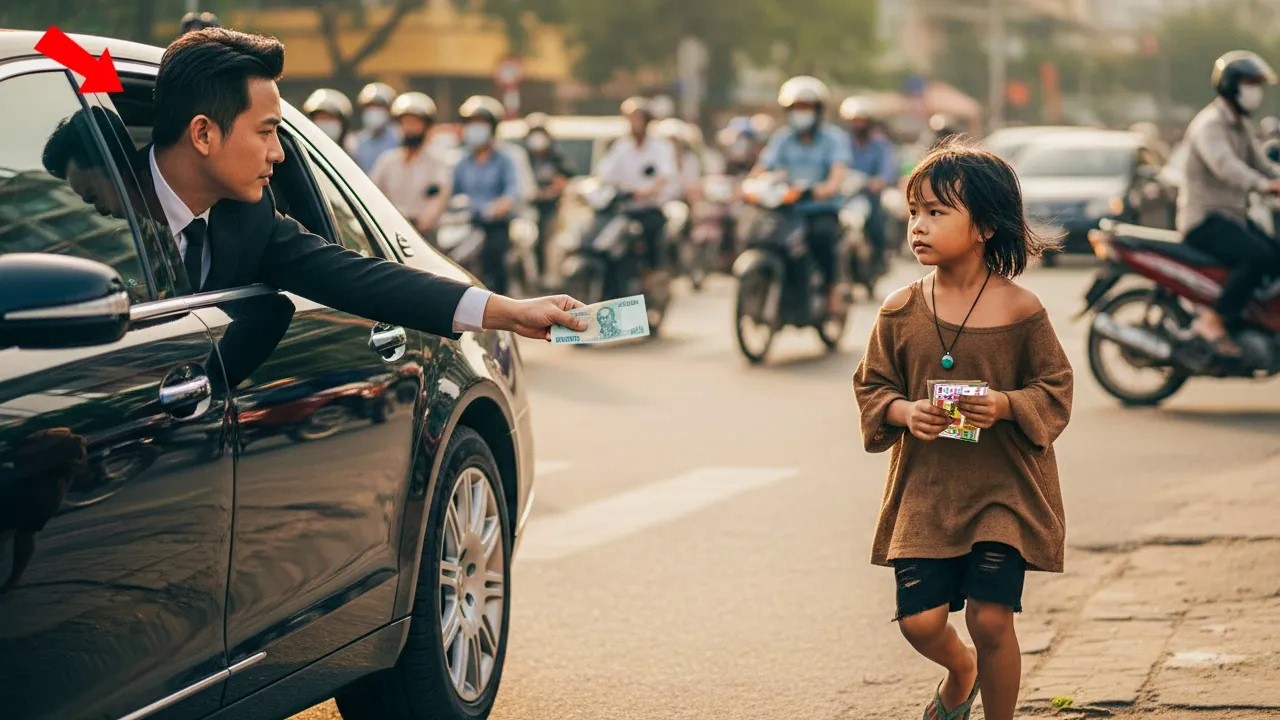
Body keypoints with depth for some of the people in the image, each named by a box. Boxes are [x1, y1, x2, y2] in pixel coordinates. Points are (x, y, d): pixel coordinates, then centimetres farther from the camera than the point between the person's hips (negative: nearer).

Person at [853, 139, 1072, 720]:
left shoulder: (1020, 311, -8)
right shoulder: (900, 313, -1)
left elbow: (1055, 388, -2)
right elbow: (872, 386, 7)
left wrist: (1006, 405, -20)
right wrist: (904, 412, -13)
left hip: (1002, 489, -2)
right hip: (924, 490, 3)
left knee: (990, 617, -8)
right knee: (920, 619, -2)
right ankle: (961, 671, 34)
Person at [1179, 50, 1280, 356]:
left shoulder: (1240, 127, 19)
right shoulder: (1209, 124, -14)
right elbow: (1223, 164, -32)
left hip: (1234, 216, 10)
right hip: (1205, 219, -10)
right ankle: (1213, 321, -25)